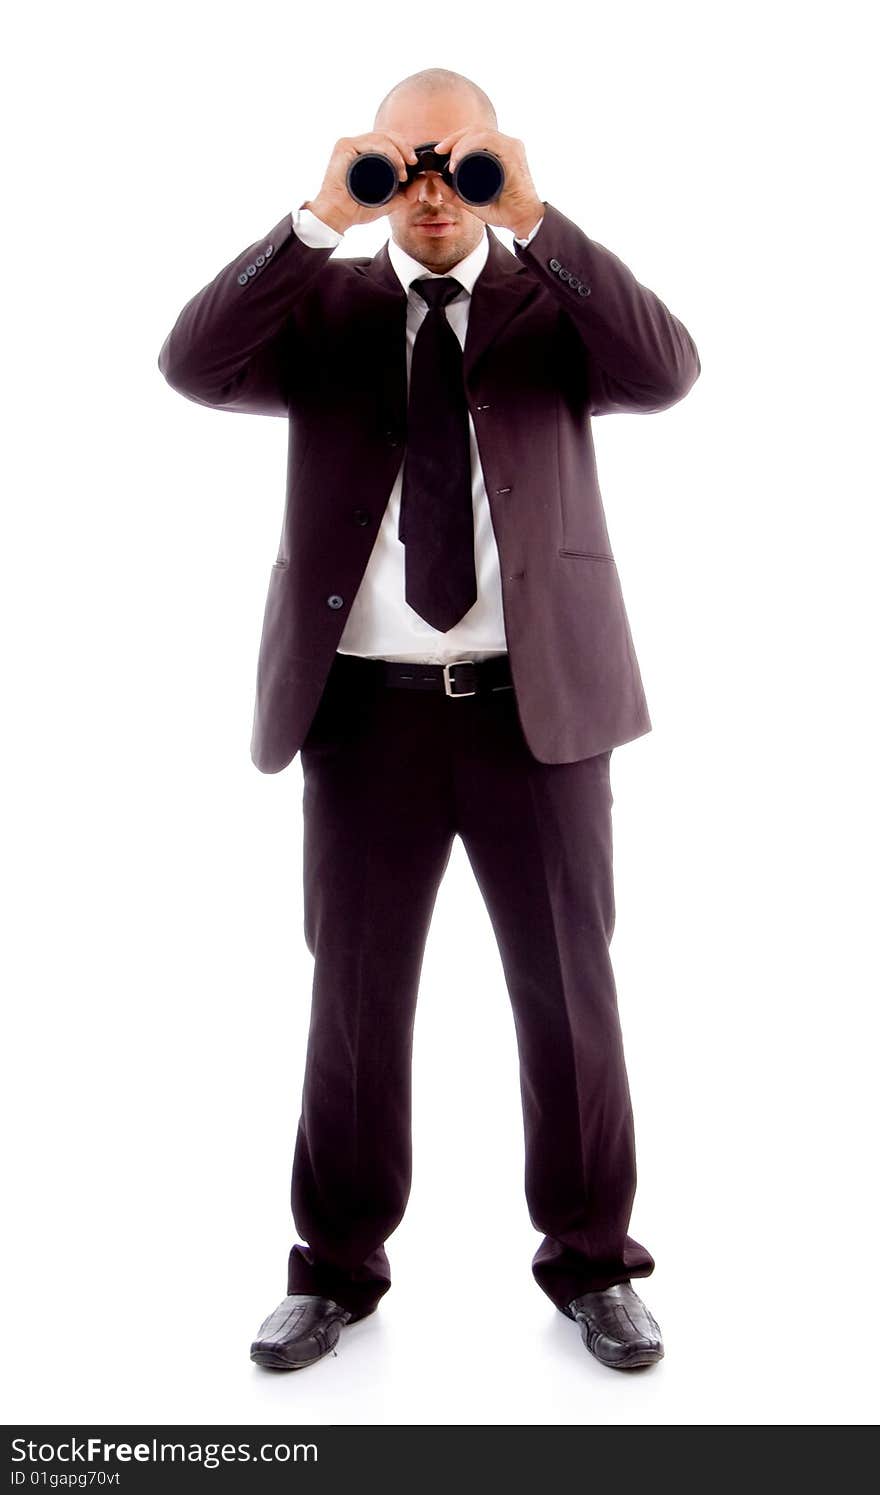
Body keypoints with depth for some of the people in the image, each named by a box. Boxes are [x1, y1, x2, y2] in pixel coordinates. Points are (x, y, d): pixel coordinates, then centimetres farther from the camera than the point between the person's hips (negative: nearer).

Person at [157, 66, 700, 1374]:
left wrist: (538, 224, -15)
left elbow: (667, 372, -12)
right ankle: (338, 1265, 28)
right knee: (356, 995, 10)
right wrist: (315, 219, -13)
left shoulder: (554, 299, 7)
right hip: (368, 707, 1)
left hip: (537, 701, 0)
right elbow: (193, 366, -8)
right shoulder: (326, 302, 8)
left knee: (569, 991, 9)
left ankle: (591, 1261, 28)